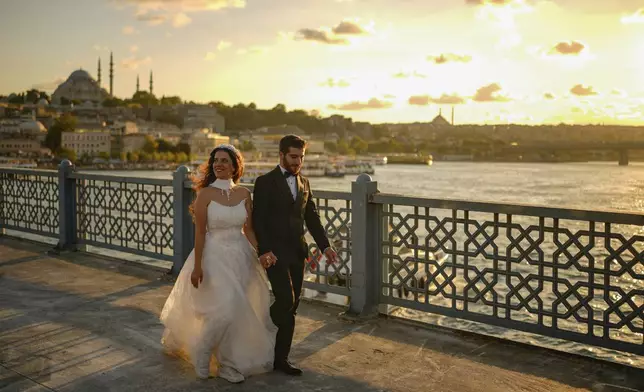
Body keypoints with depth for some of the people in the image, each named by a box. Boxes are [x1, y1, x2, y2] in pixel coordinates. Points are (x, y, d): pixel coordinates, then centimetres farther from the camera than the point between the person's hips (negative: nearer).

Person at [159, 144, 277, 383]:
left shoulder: (244, 193, 2)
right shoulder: (205, 194, -9)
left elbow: (249, 229, 6)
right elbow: (200, 232, -10)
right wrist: (197, 266, -13)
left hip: (240, 256, 5)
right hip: (215, 256, -4)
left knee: (239, 311, 10)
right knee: (225, 310, -11)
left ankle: (231, 360, 27)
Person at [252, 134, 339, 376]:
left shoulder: (304, 183, 12)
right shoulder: (265, 182, -6)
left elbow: (312, 218, 13)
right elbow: (258, 220, -10)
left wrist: (324, 246, 3)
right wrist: (263, 251, -20)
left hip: (298, 253, 6)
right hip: (275, 253, -6)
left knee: (291, 307, 8)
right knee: (286, 301, -15)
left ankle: (281, 358, 17)